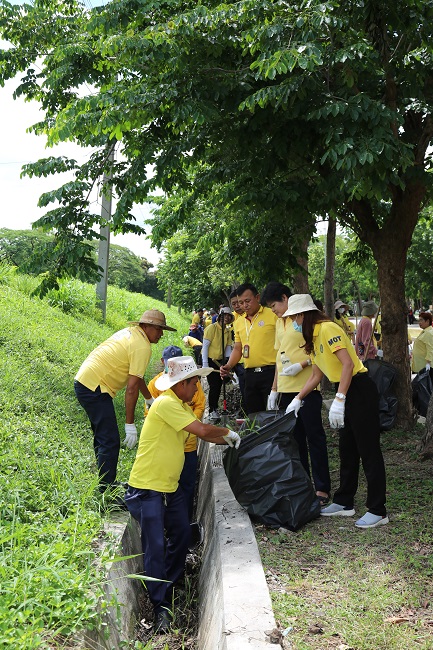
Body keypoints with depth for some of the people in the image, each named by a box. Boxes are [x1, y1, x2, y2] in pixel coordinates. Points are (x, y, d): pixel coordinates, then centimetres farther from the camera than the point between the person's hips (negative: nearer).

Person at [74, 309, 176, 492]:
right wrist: (130, 424, -16)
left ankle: (105, 484, 32)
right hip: (95, 388, -11)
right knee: (110, 442, -9)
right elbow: (132, 388, -19)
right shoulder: (142, 347, -15)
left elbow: (136, 374, 25)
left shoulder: (131, 332, 14)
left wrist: (150, 400, 32)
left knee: (102, 436, 20)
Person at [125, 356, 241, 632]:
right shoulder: (166, 404, -21)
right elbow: (202, 430, -23)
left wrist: (228, 439, 8)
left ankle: (169, 589, 31)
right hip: (147, 488, -10)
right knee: (156, 547, -8)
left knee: (182, 537, 13)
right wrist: (229, 433, -8)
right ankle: (161, 607, 0)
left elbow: (204, 434, 18)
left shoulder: (183, 407, 12)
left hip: (171, 487, 10)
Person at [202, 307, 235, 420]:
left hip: (220, 361, 6)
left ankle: (215, 409, 24)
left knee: (219, 386, 10)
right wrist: (205, 364, -17)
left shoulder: (228, 331, 8)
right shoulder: (212, 328, -11)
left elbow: (228, 347, 11)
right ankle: (211, 411, -3)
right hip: (210, 360, -6)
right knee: (214, 386, -10)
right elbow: (205, 346, -13)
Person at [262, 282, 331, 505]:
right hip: (286, 389, 8)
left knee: (314, 437, -1)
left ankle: (322, 489, 6)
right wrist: (274, 389, 19)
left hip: (307, 387, -8)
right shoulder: (280, 322, 16)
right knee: (294, 438, 12)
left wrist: (302, 365, -22)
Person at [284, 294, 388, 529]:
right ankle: (344, 503, 26)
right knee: (347, 450, 16)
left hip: (359, 389, -10)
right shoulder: (314, 337, 15)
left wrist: (339, 400, -27)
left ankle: (378, 511, 1)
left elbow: (348, 363, -24)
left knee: (368, 450, -5)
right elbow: (316, 376, 21)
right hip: (346, 392, 10)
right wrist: (297, 400, 18)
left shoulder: (328, 329, -15)